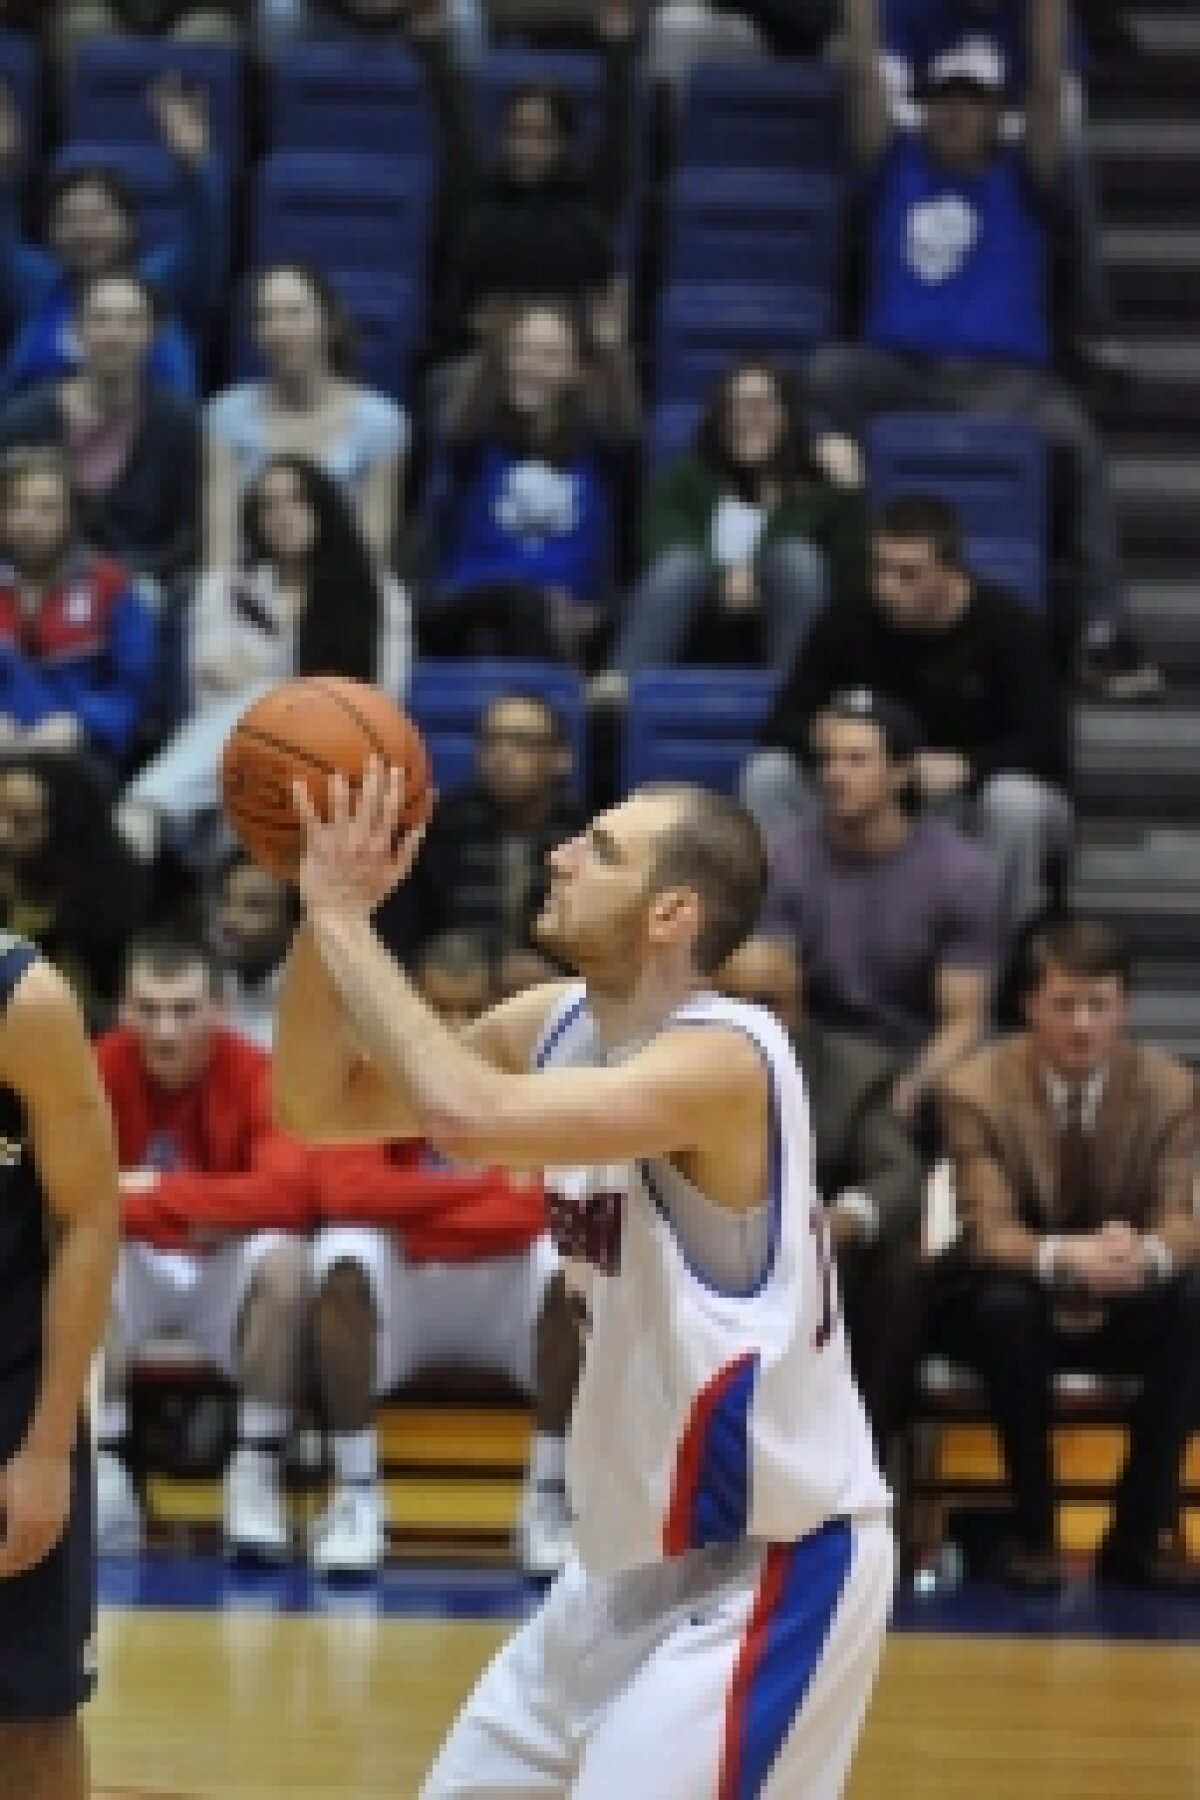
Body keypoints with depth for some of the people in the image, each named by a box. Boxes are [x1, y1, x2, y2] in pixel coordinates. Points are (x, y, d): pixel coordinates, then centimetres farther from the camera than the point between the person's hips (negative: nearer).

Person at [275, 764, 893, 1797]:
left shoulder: (724, 1058, -25)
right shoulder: (558, 1026, 2)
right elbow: (316, 1106, 5)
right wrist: (324, 913, -11)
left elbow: (469, 1117, -39)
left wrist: (345, 919, -28)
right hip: (641, 1556, 9)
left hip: (770, 1559, -9)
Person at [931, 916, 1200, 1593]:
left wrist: (1145, 1253, -42)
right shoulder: (977, 1089, -15)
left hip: (1122, 1300, 2)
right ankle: (1033, 1532, -23)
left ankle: (1138, 1535, -20)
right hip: (1016, 1291, -2)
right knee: (1006, 1305, -37)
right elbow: (990, 1233, -23)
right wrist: (1063, 1257, -47)